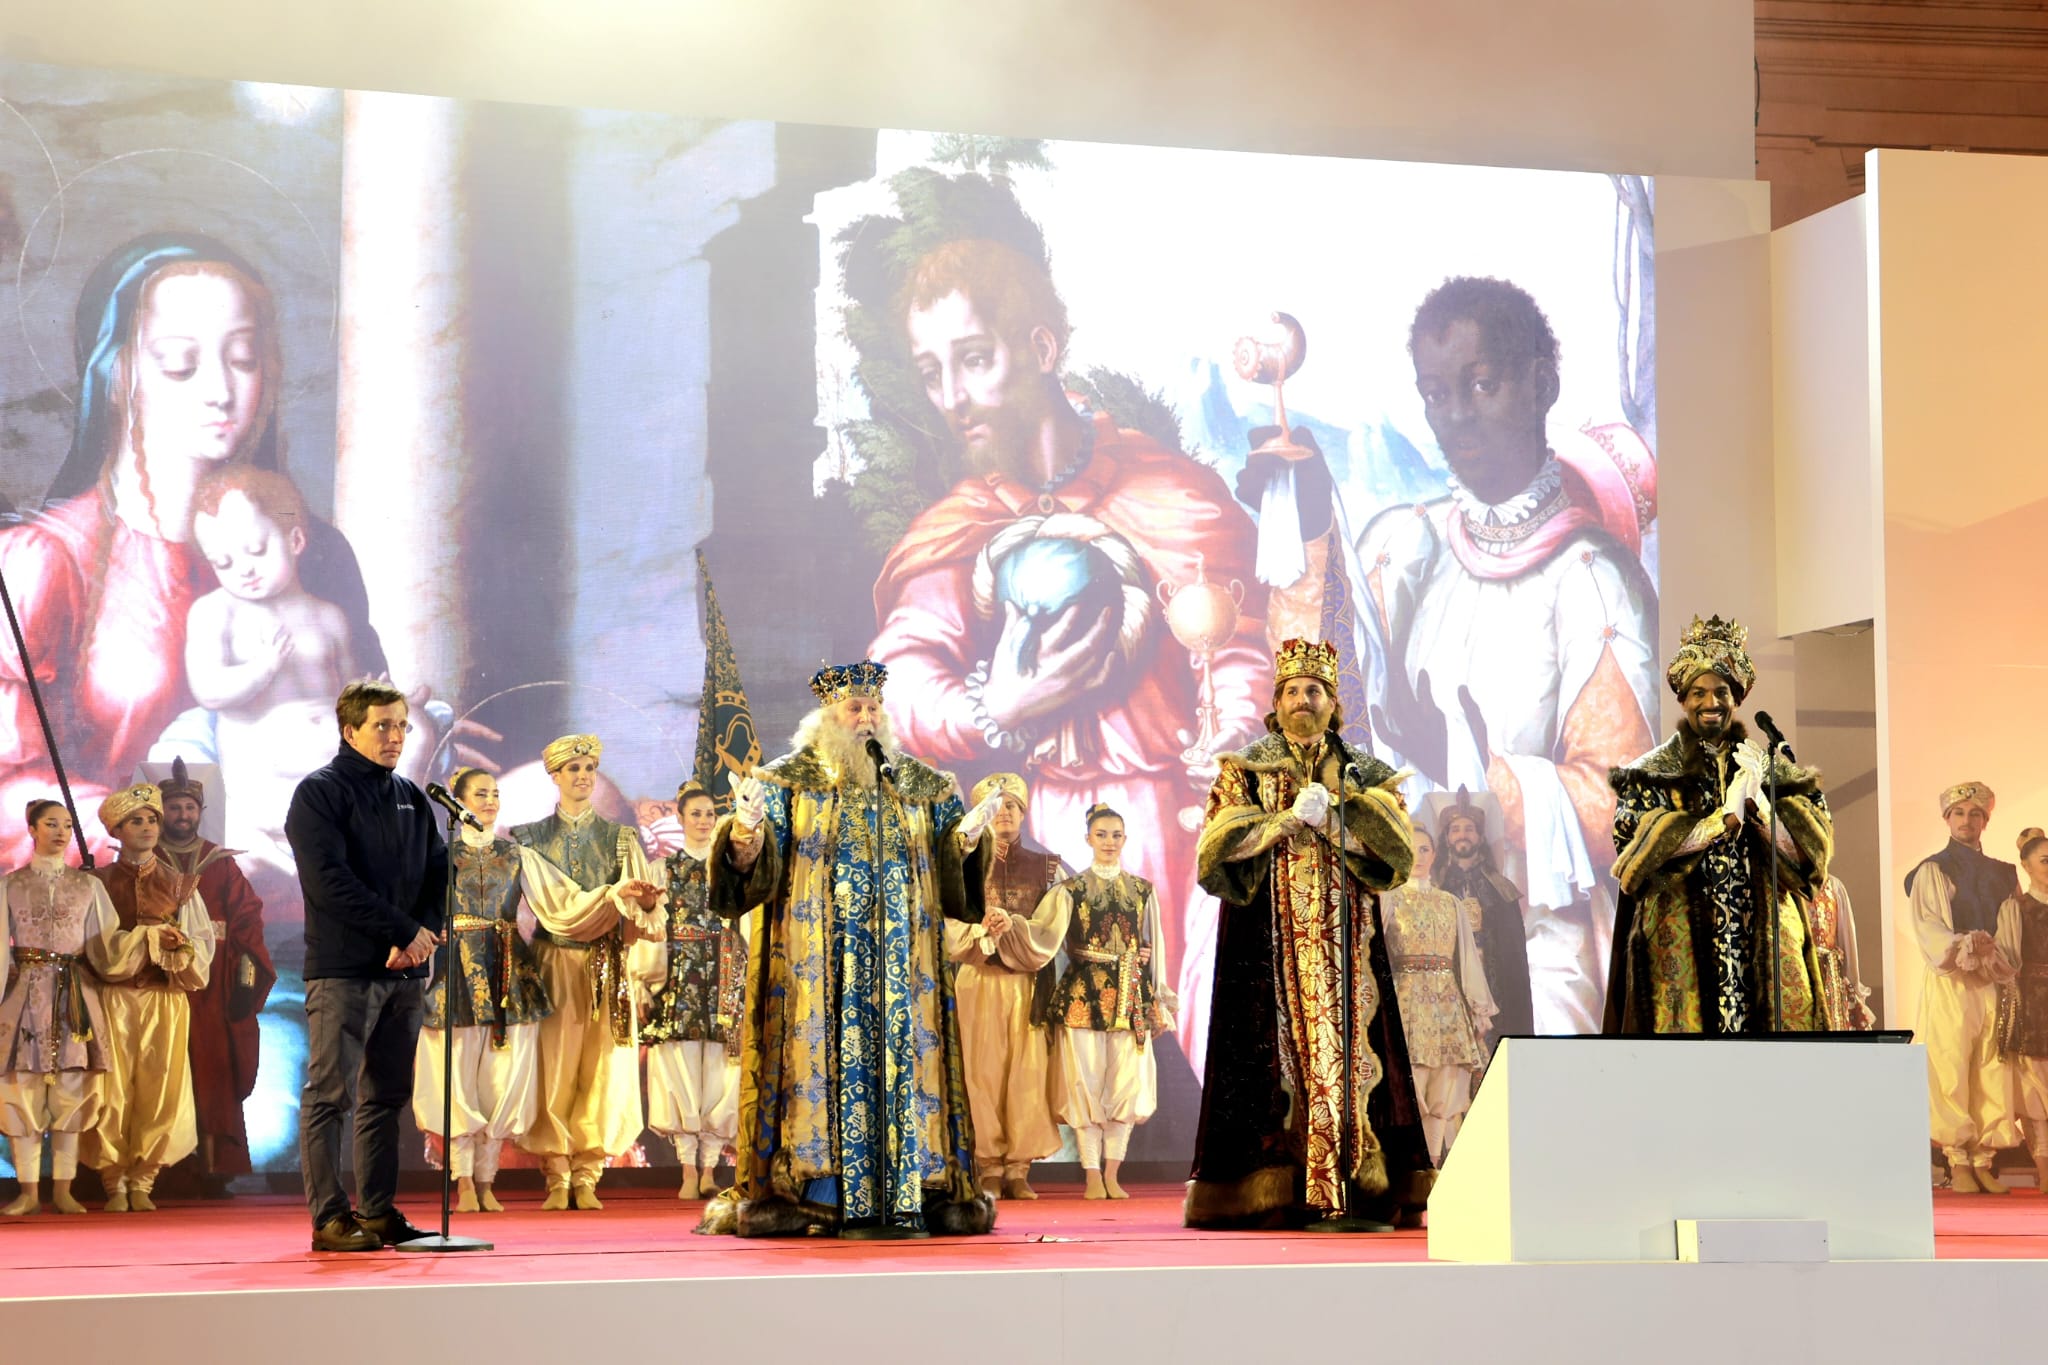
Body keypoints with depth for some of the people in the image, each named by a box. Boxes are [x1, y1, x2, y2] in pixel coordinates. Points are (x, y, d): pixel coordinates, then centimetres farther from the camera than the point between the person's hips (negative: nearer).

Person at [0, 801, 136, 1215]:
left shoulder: (88, 885, 10)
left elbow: (105, 946, 4)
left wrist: (147, 937, -10)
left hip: (74, 996, 1)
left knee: (69, 1091, -1)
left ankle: (63, 1189, 4)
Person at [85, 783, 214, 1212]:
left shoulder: (178, 883, 12)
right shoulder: (100, 882, 8)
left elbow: (204, 939, 6)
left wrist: (181, 947, -14)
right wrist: (150, 939, -9)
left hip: (166, 997, 1)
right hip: (115, 996, -1)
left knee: (160, 1091, -4)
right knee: (113, 1090, -6)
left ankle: (143, 1182, 5)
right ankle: (115, 1183, 4)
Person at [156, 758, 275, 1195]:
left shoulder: (221, 864, 12)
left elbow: (247, 917, 6)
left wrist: (247, 975, -6)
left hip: (212, 989, 2)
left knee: (214, 1074, -2)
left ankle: (214, 1171, -1)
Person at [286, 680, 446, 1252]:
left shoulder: (411, 798, 16)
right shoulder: (319, 793, -4)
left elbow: (438, 871, 12)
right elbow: (330, 882, -15)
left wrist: (425, 933, -8)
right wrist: (404, 931, -15)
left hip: (402, 970, 7)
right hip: (342, 969, -7)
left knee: (387, 1096, 9)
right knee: (330, 1095, -5)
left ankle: (378, 1212, 14)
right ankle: (329, 1218, -3)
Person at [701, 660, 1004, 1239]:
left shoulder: (917, 784, 13)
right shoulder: (787, 780, 4)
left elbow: (949, 862, 12)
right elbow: (754, 862, -5)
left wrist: (966, 836, -9)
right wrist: (745, 833, -27)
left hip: (900, 959, 3)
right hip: (815, 961, -3)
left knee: (902, 1056, -2)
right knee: (821, 1054, -8)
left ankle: (907, 1193, -1)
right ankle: (811, 1192, -6)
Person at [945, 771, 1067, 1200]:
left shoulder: (1046, 868, 10)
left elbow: (1051, 929, -1)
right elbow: (952, 926, -2)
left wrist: (1012, 927, -18)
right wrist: (983, 930, -21)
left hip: (1029, 985, 1)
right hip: (978, 982, -1)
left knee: (1027, 1075, -4)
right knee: (982, 1073, -5)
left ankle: (1018, 1169, 0)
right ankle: (989, 1170, -1)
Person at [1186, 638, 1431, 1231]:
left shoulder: (1367, 777, 15)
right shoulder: (1245, 772, 11)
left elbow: (1399, 849, -1)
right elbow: (1217, 843, -5)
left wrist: (1336, 812, -11)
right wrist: (1290, 817, -13)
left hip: (1346, 941, 2)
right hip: (1271, 942, -2)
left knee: (1349, 1050, -6)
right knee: (1279, 1054, -9)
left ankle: (1361, 1193, -7)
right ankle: (1275, 1197, -11)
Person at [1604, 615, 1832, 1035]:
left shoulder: (1773, 767, 13)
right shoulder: (1651, 772, 7)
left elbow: (1806, 851, 3)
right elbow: (1641, 850, -8)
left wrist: (1757, 798, -11)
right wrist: (1727, 816, -11)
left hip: (1766, 943, 2)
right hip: (1681, 944, -2)